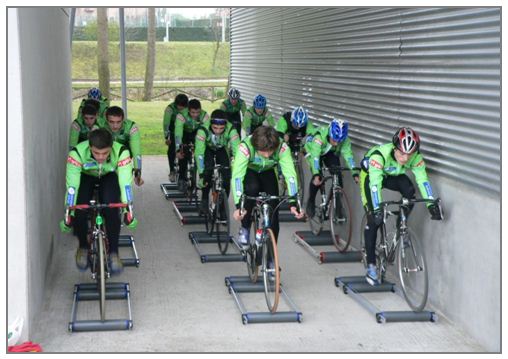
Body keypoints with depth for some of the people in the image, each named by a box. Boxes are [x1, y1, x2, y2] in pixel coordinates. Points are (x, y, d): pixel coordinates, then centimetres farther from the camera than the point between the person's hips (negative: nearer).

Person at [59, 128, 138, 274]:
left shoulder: (121, 153, -37)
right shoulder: (77, 153, -38)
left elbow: (125, 183, -38)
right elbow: (72, 185, -37)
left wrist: (128, 210, -42)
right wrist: (68, 213, -38)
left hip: (109, 176, 0)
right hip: (85, 176, 0)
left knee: (111, 209, -25)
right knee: (79, 211, -21)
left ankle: (113, 252, -7)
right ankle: (83, 247, 8)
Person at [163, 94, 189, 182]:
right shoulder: (170, 109, -27)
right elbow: (166, 123, -26)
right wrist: (166, 137, -30)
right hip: (174, 130, -1)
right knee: (171, 149, -11)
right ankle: (172, 171, 0)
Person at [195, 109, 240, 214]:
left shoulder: (231, 130, -37)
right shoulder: (203, 130, -39)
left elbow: (237, 151, -39)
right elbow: (199, 153, -39)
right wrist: (201, 174, -43)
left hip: (222, 149, 1)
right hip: (207, 149, -1)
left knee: (227, 176, -15)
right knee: (208, 169, -25)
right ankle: (204, 200, -4)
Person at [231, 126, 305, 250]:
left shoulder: (282, 147, -35)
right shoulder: (245, 147, -40)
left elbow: (290, 175, -37)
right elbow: (237, 176, -44)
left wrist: (293, 203, -47)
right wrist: (238, 205, -54)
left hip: (267, 171, 2)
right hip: (247, 170, -2)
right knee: (252, 188, -35)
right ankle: (245, 228, -12)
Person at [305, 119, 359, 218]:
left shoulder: (344, 139, -30)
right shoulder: (320, 136, -40)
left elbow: (348, 155, -33)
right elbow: (315, 155, -46)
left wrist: (355, 174, -43)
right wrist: (316, 175, -56)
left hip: (331, 153, 3)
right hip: (313, 151, -3)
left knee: (337, 175, -18)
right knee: (318, 177, -23)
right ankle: (311, 202, 2)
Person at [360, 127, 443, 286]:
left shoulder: (416, 157, -29)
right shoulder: (380, 154, -40)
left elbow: (422, 180, -29)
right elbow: (375, 183, -44)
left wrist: (432, 204, -38)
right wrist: (377, 210, -50)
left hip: (392, 176, 4)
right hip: (370, 175, -3)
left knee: (409, 190, -29)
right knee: (374, 220, -13)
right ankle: (371, 266, -5)